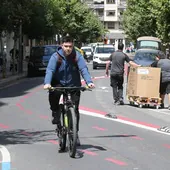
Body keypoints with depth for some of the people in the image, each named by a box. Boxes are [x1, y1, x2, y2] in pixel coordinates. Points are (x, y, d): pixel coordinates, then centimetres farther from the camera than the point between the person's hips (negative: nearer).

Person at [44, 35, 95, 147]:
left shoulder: (77, 56, -8)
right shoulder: (56, 56, -10)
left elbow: (83, 69, -18)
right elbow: (50, 70, -20)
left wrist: (89, 82, -36)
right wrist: (47, 83, -39)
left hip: (74, 85, 1)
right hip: (59, 83, -1)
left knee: (75, 109, -3)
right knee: (53, 94, -33)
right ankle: (56, 115, -8)